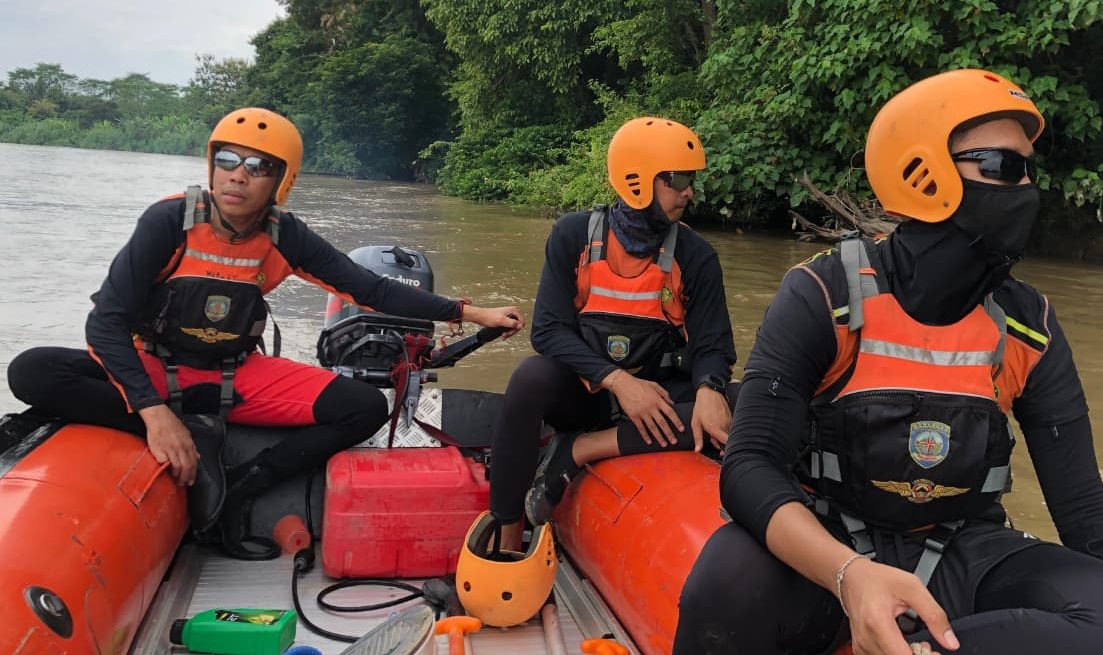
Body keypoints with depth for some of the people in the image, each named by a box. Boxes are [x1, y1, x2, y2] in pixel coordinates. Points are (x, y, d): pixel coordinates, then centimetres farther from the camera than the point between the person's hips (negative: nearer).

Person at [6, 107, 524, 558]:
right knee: (32, 372, -29)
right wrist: (155, 413, -33)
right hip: (155, 370, -2)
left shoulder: (284, 237, -10)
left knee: (366, 407, -16)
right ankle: (193, 439, -21)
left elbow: (373, 290, -6)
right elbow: (106, 321, -21)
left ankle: (240, 488, -15)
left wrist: (469, 313, -12)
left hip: (238, 378, 2)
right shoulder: (170, 222, -19)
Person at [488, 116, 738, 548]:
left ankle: (578, 450, -22)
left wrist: (709, 390, -29)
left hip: (655, 394, 2)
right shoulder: (575, 235, -5)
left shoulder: (696, 257, -2)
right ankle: (506, 541, -25)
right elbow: (548, 330, -11)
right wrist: (617, 380, -25)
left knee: (726, 413, -28)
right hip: (582, 389, -1)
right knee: (532, 377, -34)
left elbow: (712, 346, -4)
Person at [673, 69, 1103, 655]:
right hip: (826, 543, -3)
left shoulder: (1029, 327, -2)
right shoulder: (824, 298, -14)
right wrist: (849, 573, -39)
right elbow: (750, 465, -21)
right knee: (729, 586, -37)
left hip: (964, 554, 4)